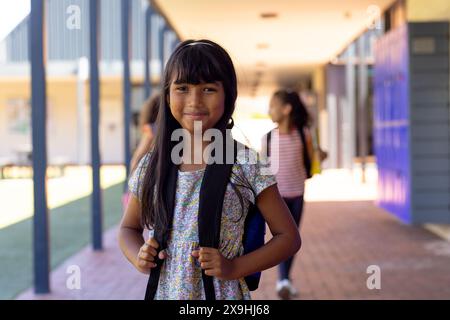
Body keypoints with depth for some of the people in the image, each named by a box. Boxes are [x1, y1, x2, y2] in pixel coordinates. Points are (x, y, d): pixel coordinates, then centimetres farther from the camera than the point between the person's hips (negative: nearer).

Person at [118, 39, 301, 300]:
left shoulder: (246, 166, -10)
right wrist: (139, 258, -6)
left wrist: (234, 268, -15)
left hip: (223, 293, -3)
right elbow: (129, 228, 15)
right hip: (164, 292, 3)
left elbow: (289, 237, -4)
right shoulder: (152, 166, 0)